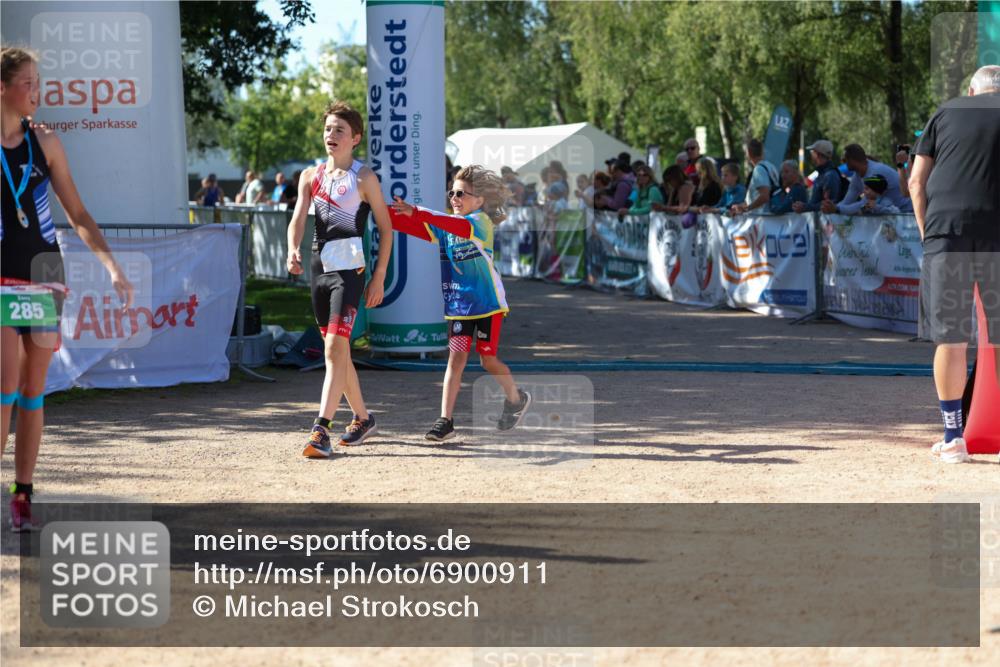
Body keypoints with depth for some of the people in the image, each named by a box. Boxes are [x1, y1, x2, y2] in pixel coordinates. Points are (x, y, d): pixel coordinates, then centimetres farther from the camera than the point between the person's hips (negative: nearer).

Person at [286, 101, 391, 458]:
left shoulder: (364, 177, -4)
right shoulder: (311, 176, 11)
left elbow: (386, 227, -1)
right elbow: (298, 218, -1)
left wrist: (379, 277, -5)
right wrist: (293, 251, -22)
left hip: (349, 271, -7)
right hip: (319, 268, 7)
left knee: (335, 349, -17)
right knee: (336, 351, 15)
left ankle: (321, 429, -22)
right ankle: (362, 418, 32)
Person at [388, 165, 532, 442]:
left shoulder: (481, 221, -12)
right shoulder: (446, 225, 6)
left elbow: (458, 226, -32)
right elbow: (418, 228, -7)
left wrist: (416, 212, -46)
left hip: (487, 303, -4)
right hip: (458, 305, 4)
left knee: (488, 359, 6)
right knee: (456, 358, -4)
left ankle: (517, 399, 33)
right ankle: (446, 421, -7)